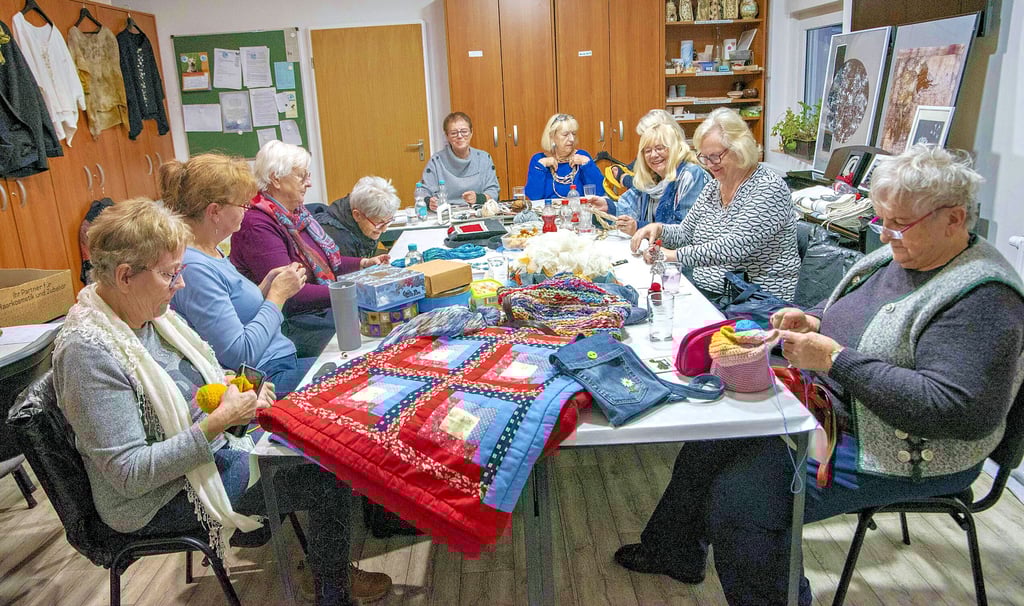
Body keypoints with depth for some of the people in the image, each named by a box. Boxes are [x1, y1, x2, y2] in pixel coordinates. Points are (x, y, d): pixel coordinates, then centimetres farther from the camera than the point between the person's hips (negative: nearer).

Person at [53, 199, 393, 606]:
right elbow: (129, 473, -28)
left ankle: (323, 559, 25)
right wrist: (218, 422, -29)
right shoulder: (88, 350, -27)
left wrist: (238, 396, -6)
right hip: (162, 500, -8)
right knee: (330, 480, -12)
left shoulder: (148, 312, -2)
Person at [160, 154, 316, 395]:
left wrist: (265, 287, 1)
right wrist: (278, 295, -14)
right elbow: (239, 355, -23)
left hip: (284, 363, 10)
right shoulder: (194, 269, -21)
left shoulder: (212, 252, 9)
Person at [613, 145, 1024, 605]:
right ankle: (675, 553, 30)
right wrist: (813, 321, -5)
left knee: (737, 498, -18)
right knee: (708, 444, 8)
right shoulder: (897, 255, 5)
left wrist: (834, 359, -30)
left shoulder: (982, 298, -22)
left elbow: (960, 410, -31)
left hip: (897, 451, -9)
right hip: (828, 407, 9)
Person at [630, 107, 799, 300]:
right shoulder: (713, 187, 12)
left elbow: (735, 247, -24)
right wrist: (659, 229, -2)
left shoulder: (769, 188, -12)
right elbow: (685, 234, 19)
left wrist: (675, 255, -26)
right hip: (704, 295, 7)